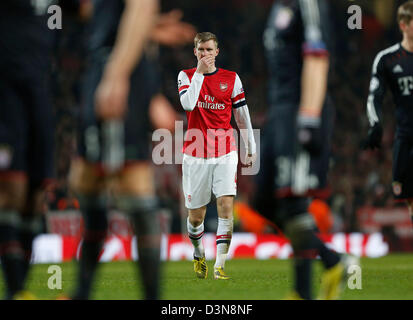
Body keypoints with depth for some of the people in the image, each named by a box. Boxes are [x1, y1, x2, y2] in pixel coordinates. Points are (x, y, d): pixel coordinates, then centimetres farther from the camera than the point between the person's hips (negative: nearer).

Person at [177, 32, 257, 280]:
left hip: (225, 152, 0)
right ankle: (199, 255, 33)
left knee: (226, 205, -15)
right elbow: (188, 103, -16)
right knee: (196, 215, 5)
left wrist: (251, 150, 14)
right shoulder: (187, 76, 4)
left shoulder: (231, 79, 6)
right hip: (195, 154, 0)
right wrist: (200, 73, -15)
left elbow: (242, 116, 12)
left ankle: (220, 265, -15)